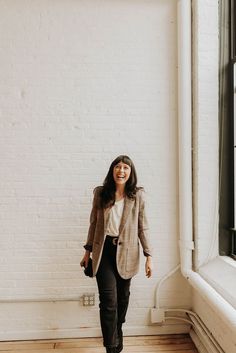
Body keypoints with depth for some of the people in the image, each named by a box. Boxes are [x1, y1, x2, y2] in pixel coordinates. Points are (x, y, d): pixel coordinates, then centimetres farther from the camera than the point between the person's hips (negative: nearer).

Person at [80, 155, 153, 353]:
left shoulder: (137, 195, -3)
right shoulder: (100, 193, 0)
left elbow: (143, 227, 1)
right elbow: (94, 223, 7)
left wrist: (149, 256, -3)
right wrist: (88, 251, 9)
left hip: (126, 252, 1)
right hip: (104, 251, 0)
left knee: (123, 297, 16)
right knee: (108, 300, -5)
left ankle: (117, 334, 43)